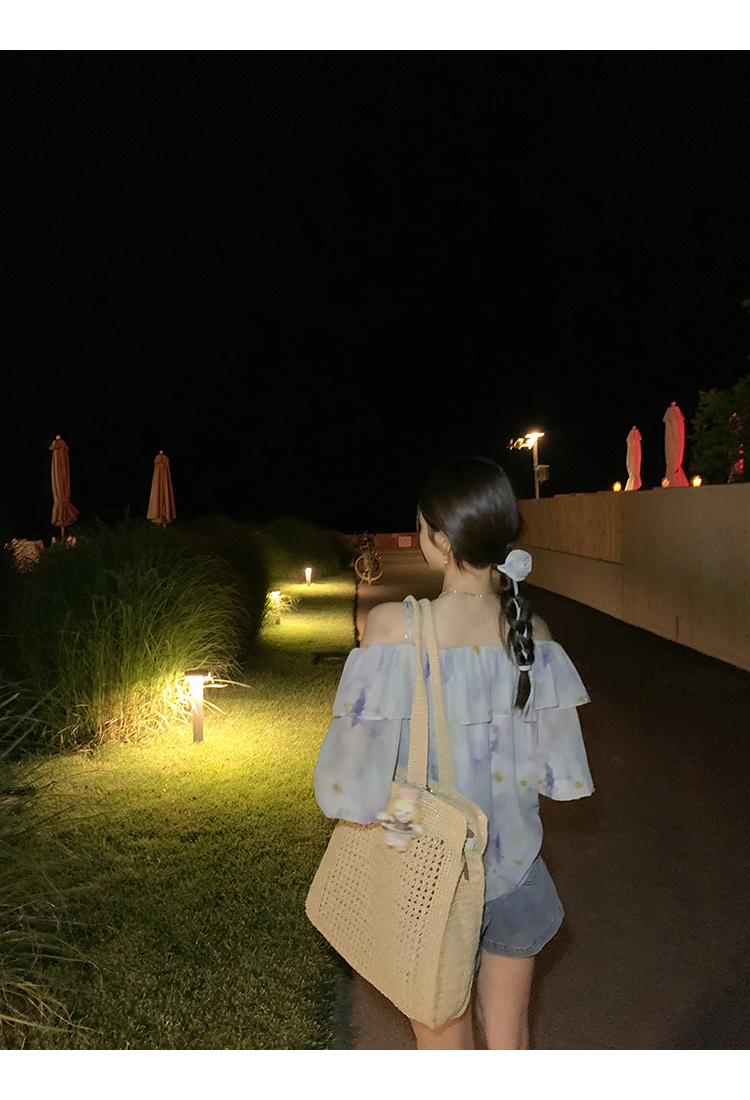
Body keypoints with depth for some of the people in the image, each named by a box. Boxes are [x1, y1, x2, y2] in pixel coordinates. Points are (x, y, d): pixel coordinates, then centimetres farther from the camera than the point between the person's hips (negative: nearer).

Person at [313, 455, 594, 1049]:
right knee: (510, 1041, 26)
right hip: (513, 869, 3)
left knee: (445, 1047, 22)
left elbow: (355, 778, -20)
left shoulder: (393, 625, -25)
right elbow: (550, 767, -3)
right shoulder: (532, 628, -13)